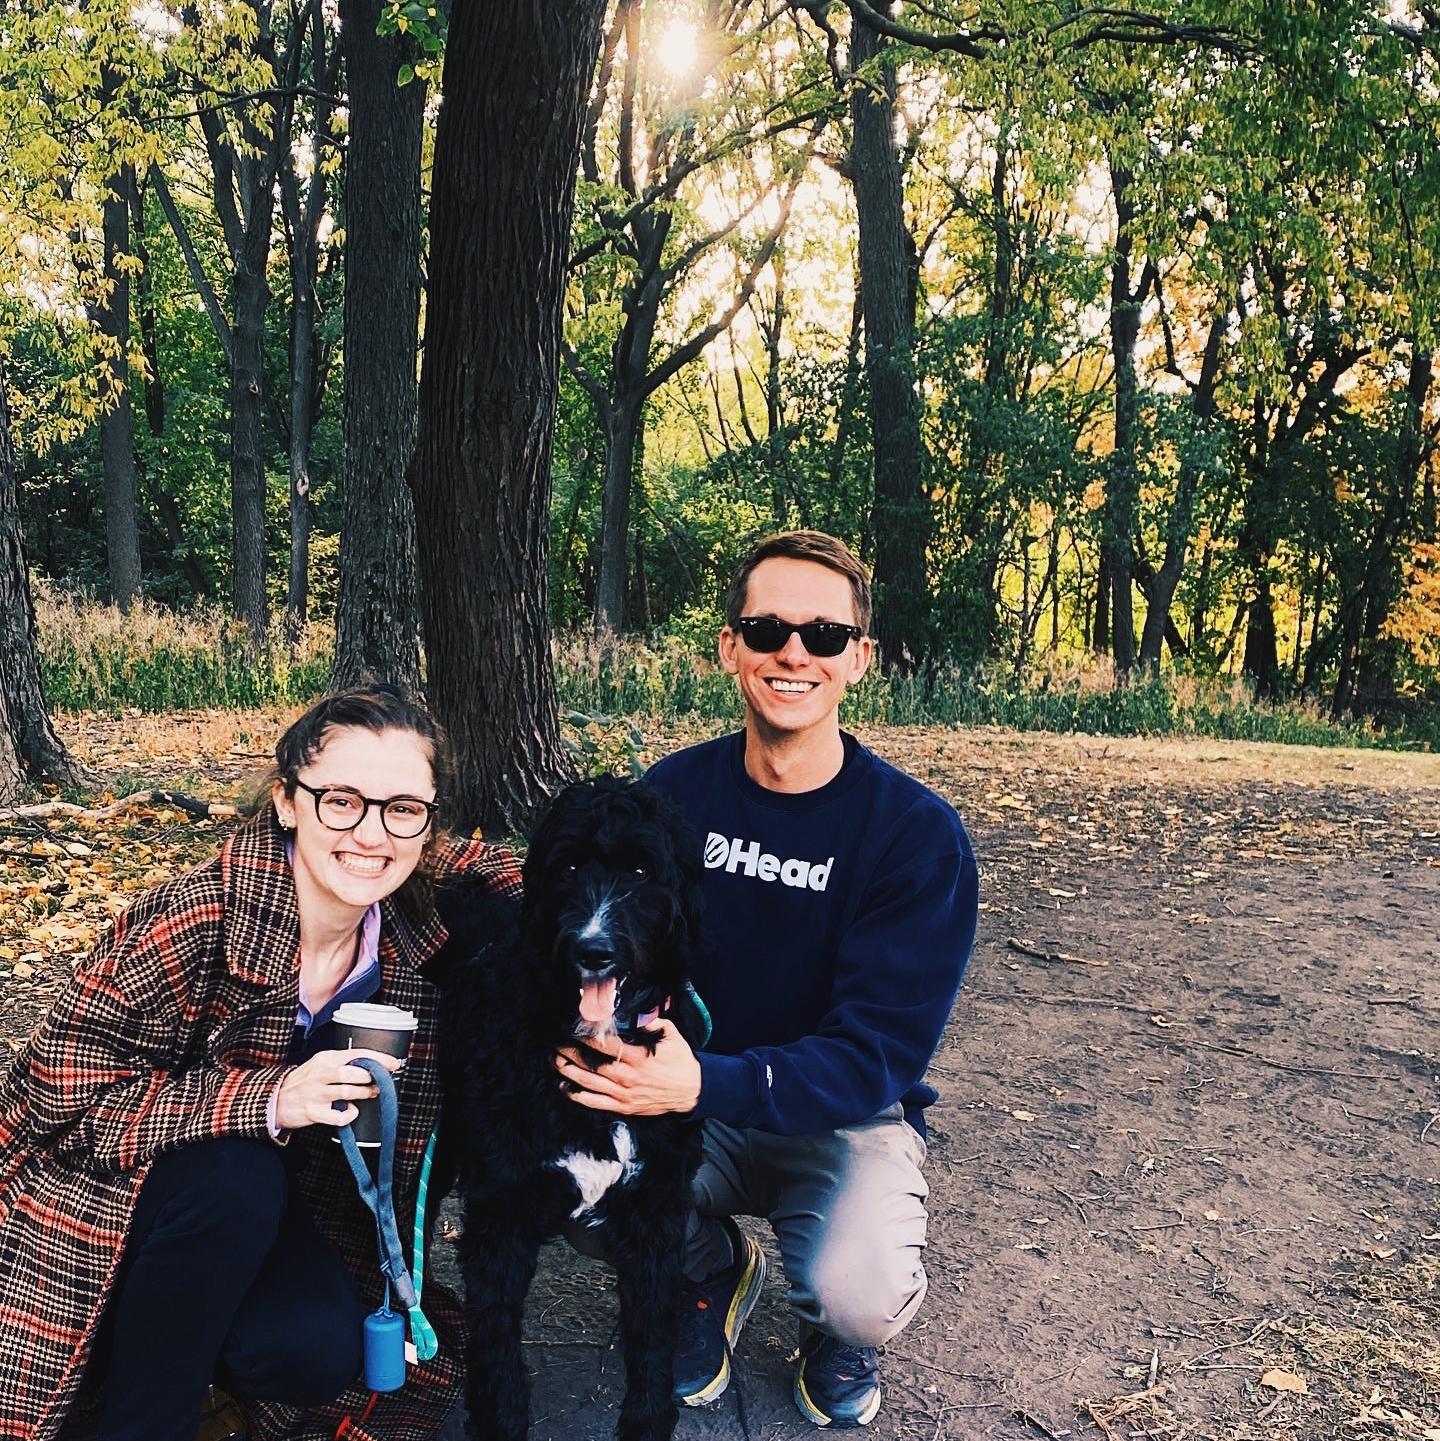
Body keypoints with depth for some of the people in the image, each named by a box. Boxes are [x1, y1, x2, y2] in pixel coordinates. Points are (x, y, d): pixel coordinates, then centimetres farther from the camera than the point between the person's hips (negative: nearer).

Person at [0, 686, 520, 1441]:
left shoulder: (414, 930, -17)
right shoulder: (190, 922, -31)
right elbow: (66, 1097, -27)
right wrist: (265, 1099, -39)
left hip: (271, 1195, 4)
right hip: (103, 1189, -3)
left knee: (318, 1353, -20)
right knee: (232, 1179, -33)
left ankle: (163, 1323, 12)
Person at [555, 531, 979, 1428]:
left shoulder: (918, 833, -17)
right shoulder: (673, 791, -7)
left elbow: (875, 1053, -22)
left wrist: (703, 1083, -38)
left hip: (846, 1119, -2)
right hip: (690, 1097, 3)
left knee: (864, 1295, -31)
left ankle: (833, 1320, 10)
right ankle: (716, 1271, 9)